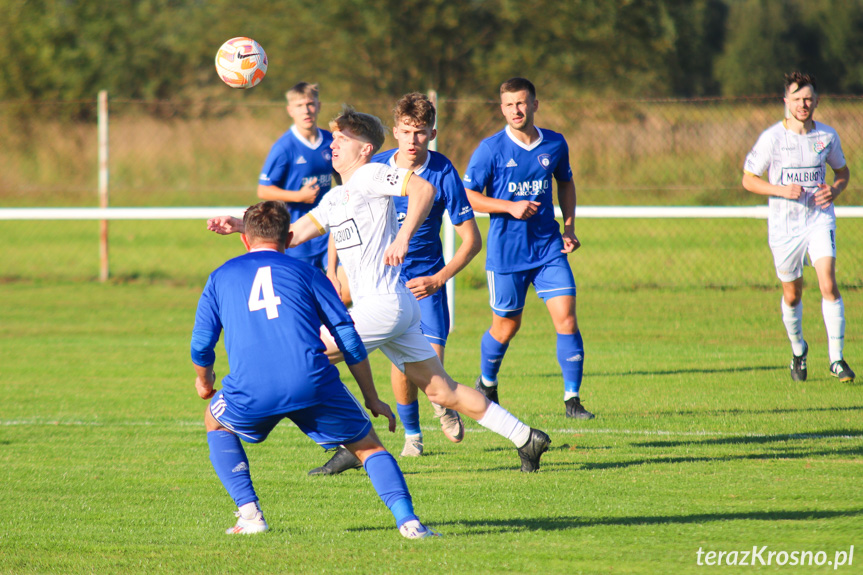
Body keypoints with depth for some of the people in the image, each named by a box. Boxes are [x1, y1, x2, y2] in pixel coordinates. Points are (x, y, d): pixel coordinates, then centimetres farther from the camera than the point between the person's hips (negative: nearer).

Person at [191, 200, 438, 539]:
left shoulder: (221, 277, 22)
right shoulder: (306, 272, 20)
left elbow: (201, 345, 22)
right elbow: (349, 339, 16)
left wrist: (204, 380, 45)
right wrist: (372, 400, 23)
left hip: (251, 391, 0)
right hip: (313, 383, 0)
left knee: (217, 423, 32)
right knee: (367, 445, 16)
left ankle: (249, 514, 18)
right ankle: (408, 520, -7)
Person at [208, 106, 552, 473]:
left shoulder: (371, 176, -5)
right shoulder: (335, 198, 22)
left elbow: (423, 188, -20)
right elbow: (292, 235, 23)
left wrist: (403, 237, -28)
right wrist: (241, 226, 13)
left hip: (385, 302, -9)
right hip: (386, 307, 9)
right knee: (441, 390, 8)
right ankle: (526, 439, 8)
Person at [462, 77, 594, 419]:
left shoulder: (555, 145, 3)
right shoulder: (491, 149, -8)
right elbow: (468, 196, -6)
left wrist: (569, 227, 9)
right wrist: (511, 207, -18)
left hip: (549, 249, 2)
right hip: (506, 253, -2)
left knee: (566, 317, -10)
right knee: (506, 326, 8)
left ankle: (572, 399, -4)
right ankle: (486, 385, 36)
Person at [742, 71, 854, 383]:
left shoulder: (827, 136, 0)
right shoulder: (771, 137, -7)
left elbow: (842, 170, 17)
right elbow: (748, 179, -2)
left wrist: (835, 190, -5)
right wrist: (781, 190, -17)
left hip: (819, 220, 0)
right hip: (784, 225, 0)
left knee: (828, 284, -18)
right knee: (792, 295, 9)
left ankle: (836, 358, -12)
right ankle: (798, 350, 36)